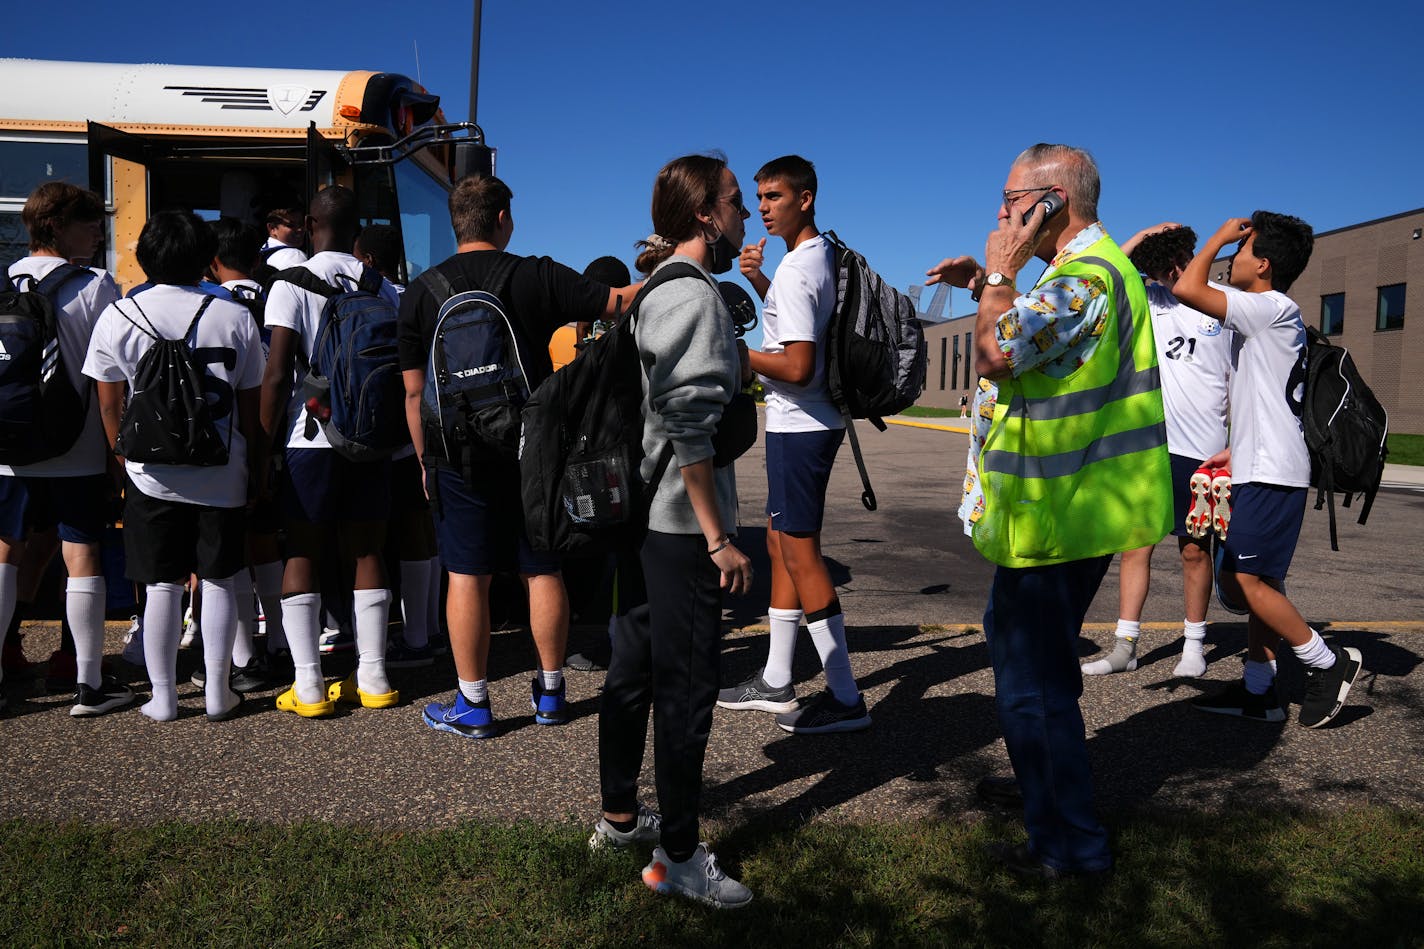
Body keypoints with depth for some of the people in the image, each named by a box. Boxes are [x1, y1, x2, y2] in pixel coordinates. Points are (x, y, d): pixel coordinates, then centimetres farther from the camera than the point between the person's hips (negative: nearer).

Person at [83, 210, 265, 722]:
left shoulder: (117, 317, -2)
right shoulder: (236, 317, -3)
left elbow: (110, 405, 3)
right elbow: (251, 406, 0)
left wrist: (126, 460, 16)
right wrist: (255, 467, 10)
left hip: (152, 475, 0)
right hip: (222, 475, 0)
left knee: (162, 586, 9)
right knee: (220, 582, 9)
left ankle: (162, 696, 17)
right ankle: (217, 692, 17)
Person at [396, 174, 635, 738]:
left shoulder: (421, 294, 1)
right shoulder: (538, 277, -3)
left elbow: (414, 392, 3)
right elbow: (619, 302, 0)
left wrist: (425, 458, 11)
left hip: (458, 454, 0)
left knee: (467, 575, 5)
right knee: (543, 570, 10)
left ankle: (473, 705, 11)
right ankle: (550, 694, 21)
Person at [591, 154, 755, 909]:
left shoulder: (653, 290, 14)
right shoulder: (694, 295, -15)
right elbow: (688, 428, -22)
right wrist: (719, 538, -20)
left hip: (641, 514, 10)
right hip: (681, 524, -10)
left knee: (635, 667, 17)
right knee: (687, 685, -1)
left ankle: (619, 814, 32)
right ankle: (677, 855, 11)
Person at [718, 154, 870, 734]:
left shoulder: (796, 268, -18)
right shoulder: (823, 255, 13)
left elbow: (796, 367, -25)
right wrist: (757, 281, 18)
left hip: (798, 426, -10)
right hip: (806, 423, 10)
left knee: (799, 552, -5)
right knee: (781, 544, 15)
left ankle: (845, 698, 2)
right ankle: (776, 682, 26)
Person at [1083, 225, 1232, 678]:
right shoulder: (1149, 299, 9)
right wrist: (1142, 236, -1)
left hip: (1200, 452, -3)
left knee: (1195, 550, 7)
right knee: (1135, 545, 3)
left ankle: (1194, 645, 21)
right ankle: (1124, 647, 8)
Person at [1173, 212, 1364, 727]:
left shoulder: (1272, 308, -11)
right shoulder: (1271, 319, 19)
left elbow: (1187, 289, -21)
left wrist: (1219, 237, -6)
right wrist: (1235, 450, 25)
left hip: (1270, 473, -10)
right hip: (1262, 470, 10)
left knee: (1242, 579, -11)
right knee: (1260, 581, 10)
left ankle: (1328, 663, 3)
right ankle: (1258, 690, 15)